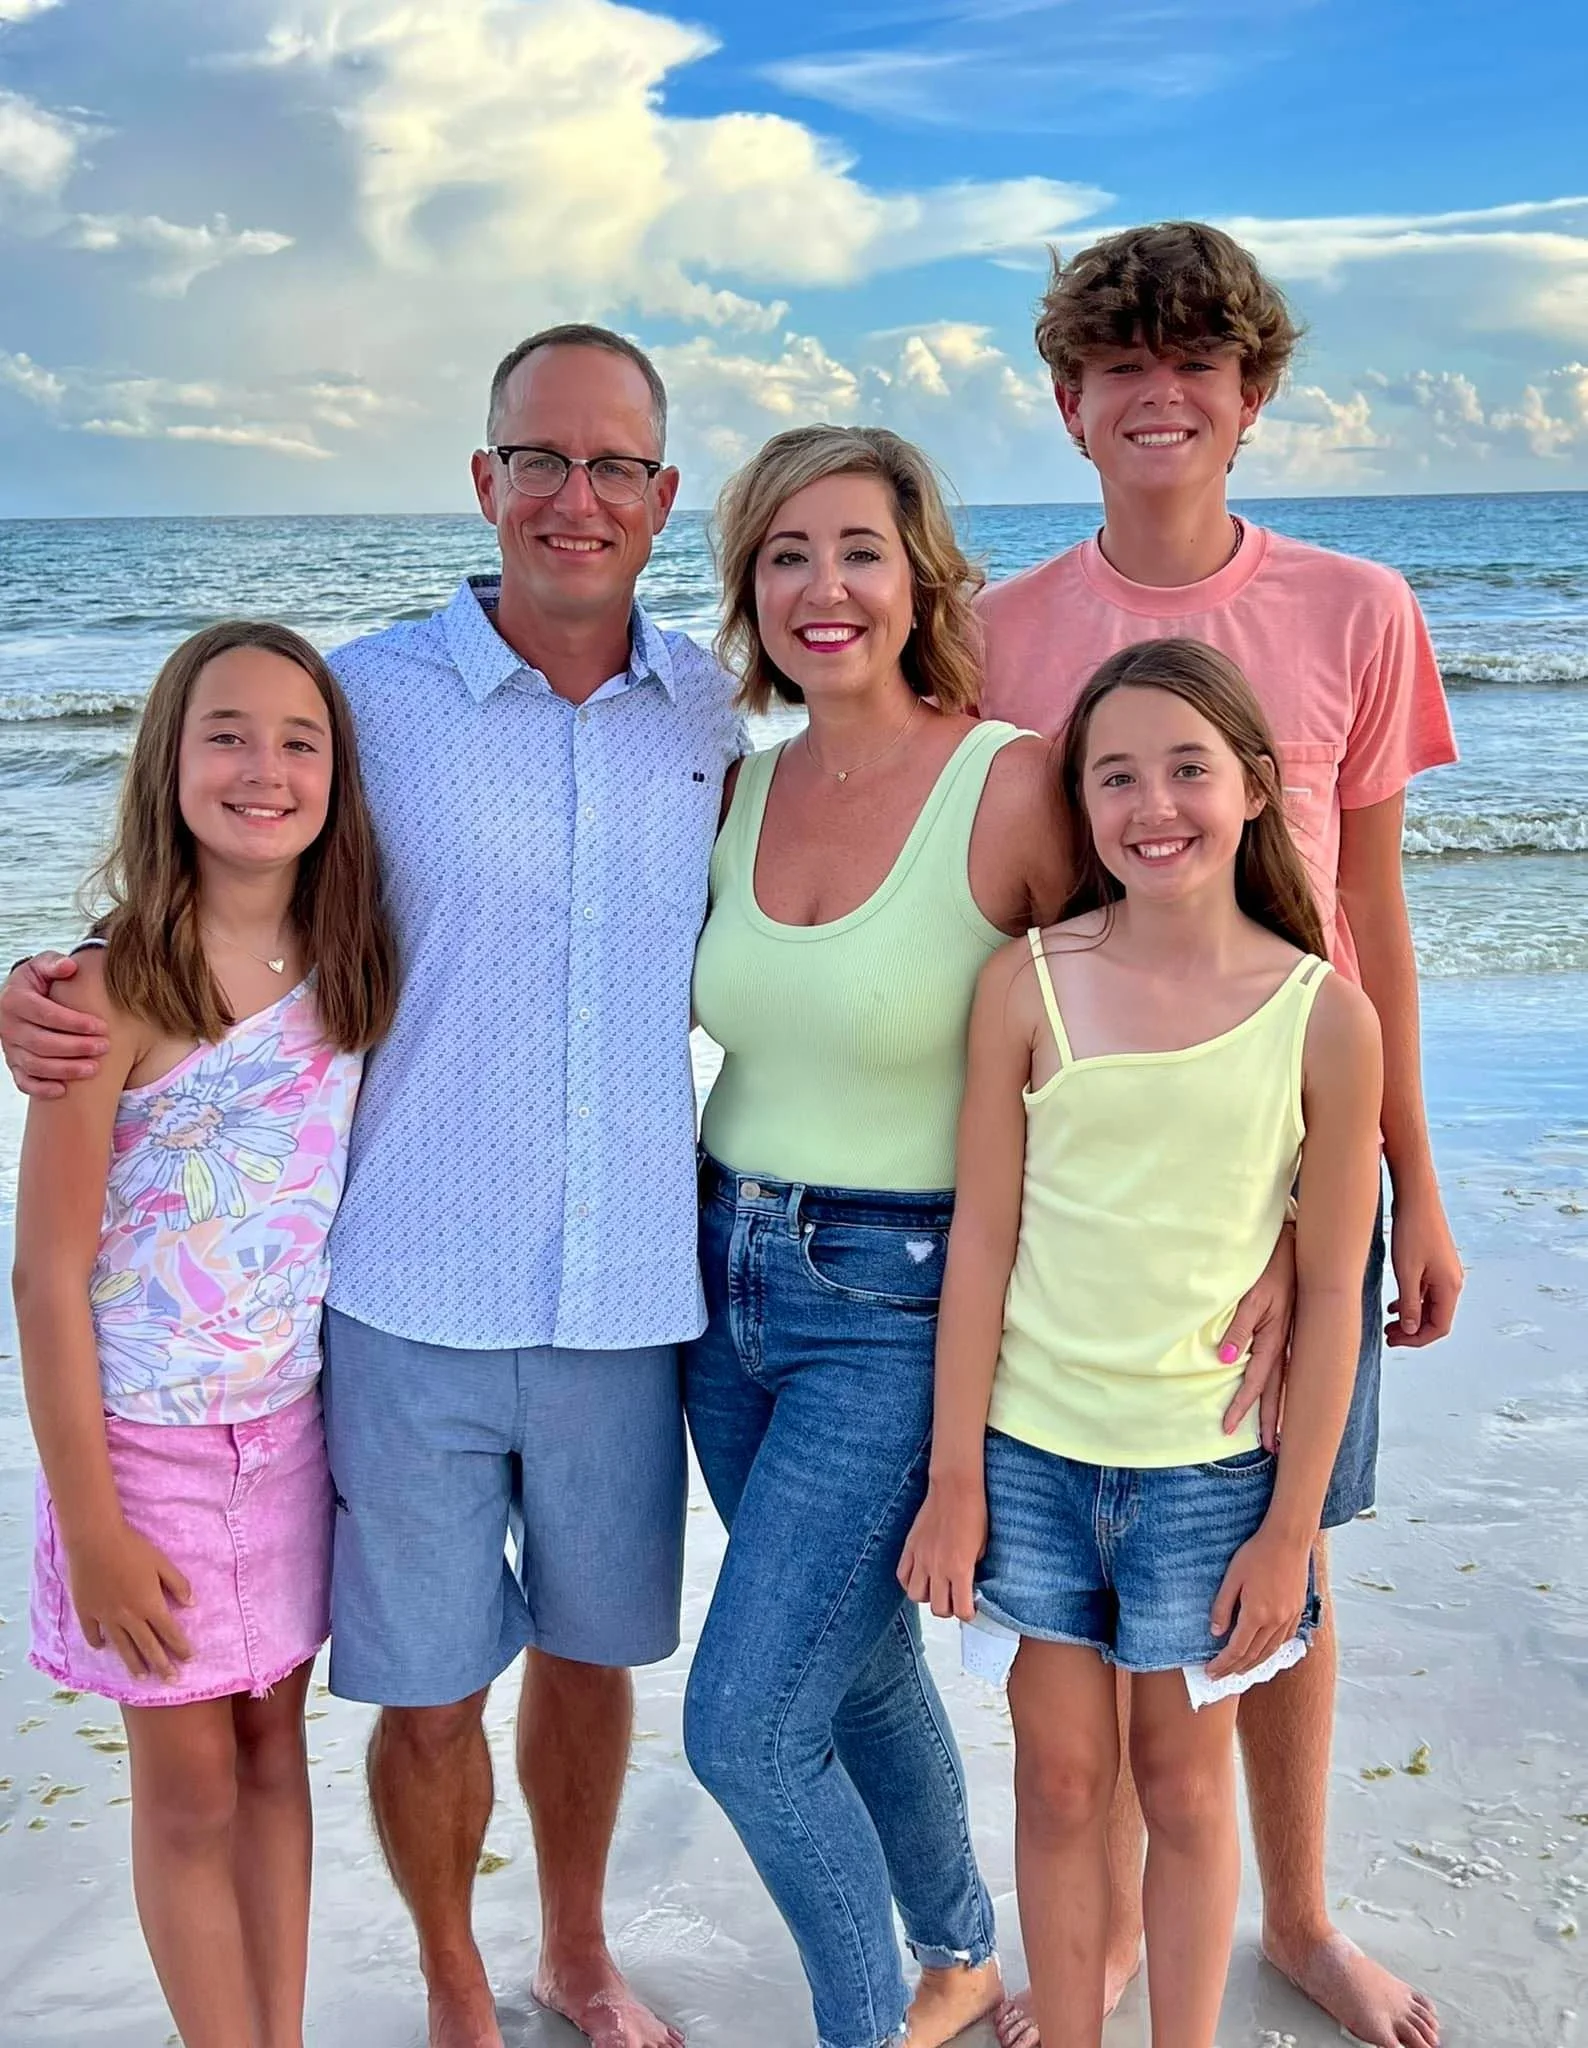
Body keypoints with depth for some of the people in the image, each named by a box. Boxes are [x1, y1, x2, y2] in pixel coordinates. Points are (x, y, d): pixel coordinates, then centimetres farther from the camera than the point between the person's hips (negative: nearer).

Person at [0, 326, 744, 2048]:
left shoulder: (710, 710, 4)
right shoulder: (369, 693, -5)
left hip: (627, 1300, 3)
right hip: (414, 1299, -2)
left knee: (592, 1650, 19)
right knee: (426, 1690, 10)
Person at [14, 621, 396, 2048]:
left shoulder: (350, 971, -2)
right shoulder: (116, 992, -17)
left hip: (297, 1426, 4)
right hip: (150, 1439, -4)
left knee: (275, 1748, 18)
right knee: (191, 1788, 10)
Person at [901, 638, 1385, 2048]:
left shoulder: (1323, 1015, -8)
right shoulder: (1028, 985, -6)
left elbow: (1332, 1292, -4)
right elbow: (982, 1238, -4)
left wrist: (1294, 1523, -3)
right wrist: (955, 1479, -3)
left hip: (1211, 1466, 0)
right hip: (1033, 1452, 1)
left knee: (1185, 1785, 15)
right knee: (1060, 1777, 14)